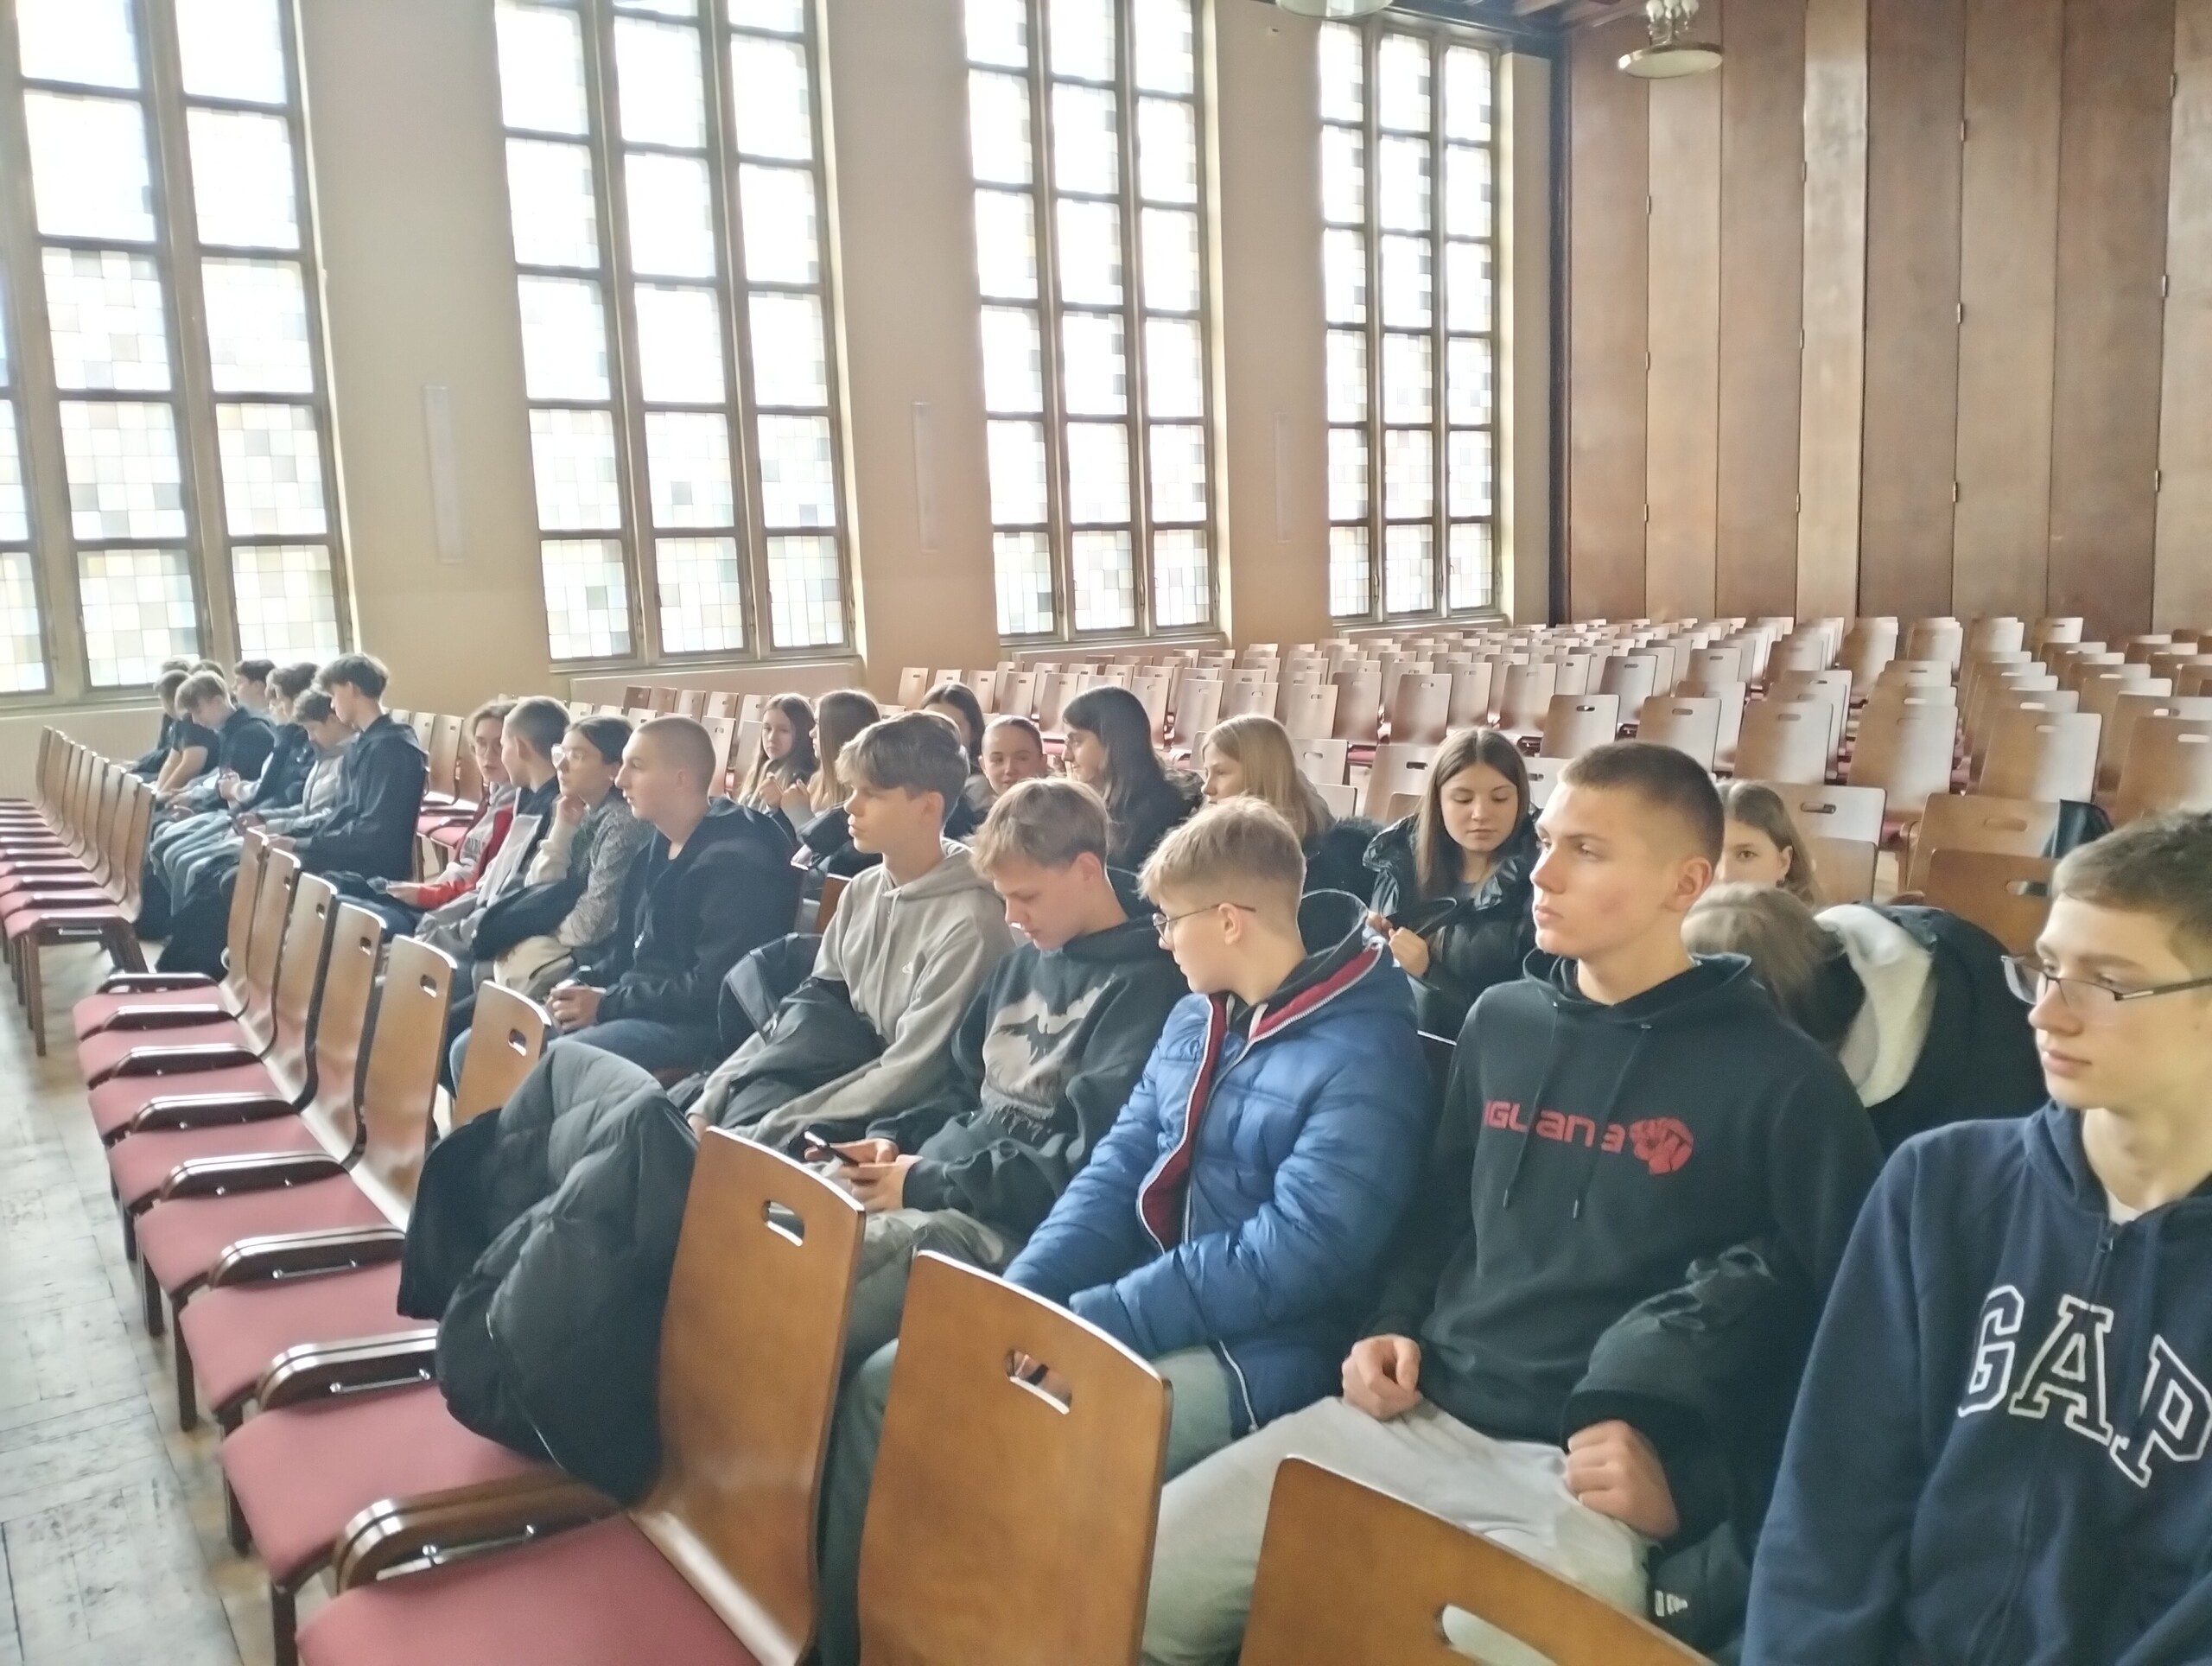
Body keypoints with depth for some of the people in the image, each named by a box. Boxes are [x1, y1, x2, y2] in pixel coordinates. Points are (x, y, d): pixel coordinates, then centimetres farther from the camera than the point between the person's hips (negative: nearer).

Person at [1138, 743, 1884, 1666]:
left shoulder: (1780, 1082, -5)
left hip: (1579, 1477, -4)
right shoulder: (1500, 1019, 12)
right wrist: (1391, 1329, 7)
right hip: (1411, 1419, 5)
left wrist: (1694, 1481, -10)